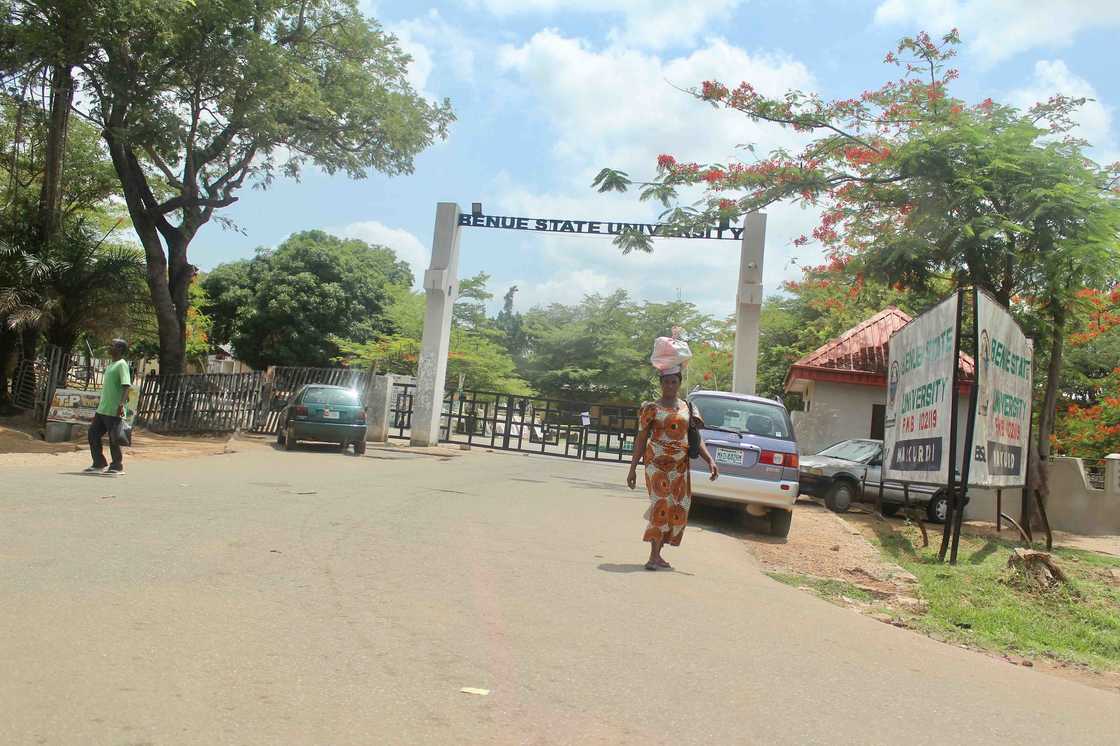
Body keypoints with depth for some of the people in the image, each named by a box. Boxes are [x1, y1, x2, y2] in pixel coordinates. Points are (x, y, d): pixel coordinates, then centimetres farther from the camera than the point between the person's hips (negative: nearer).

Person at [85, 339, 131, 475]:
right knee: (93, 433, 10)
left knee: (113, 439, -5)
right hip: (102, 409, 9)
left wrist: (121, 404, -32)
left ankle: (117, 467, 5)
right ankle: (99, 464, 18)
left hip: (114, 411, -9)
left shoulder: (122, 365, -10)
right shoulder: (110, 366, 19)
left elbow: (126, 386, -21)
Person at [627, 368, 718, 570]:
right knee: (662, 503, -17)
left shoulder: (689, 409, 12)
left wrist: (710, 460, -7)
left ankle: (656, 554, 17)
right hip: (657, 463, -5)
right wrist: (633, 468, -3)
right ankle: (655, 556, -17)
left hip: (681, 466, 5)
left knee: (677, 510, 6)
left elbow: (697, 439, 8)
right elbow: (641, 439, 1)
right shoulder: (651, 408, 2)